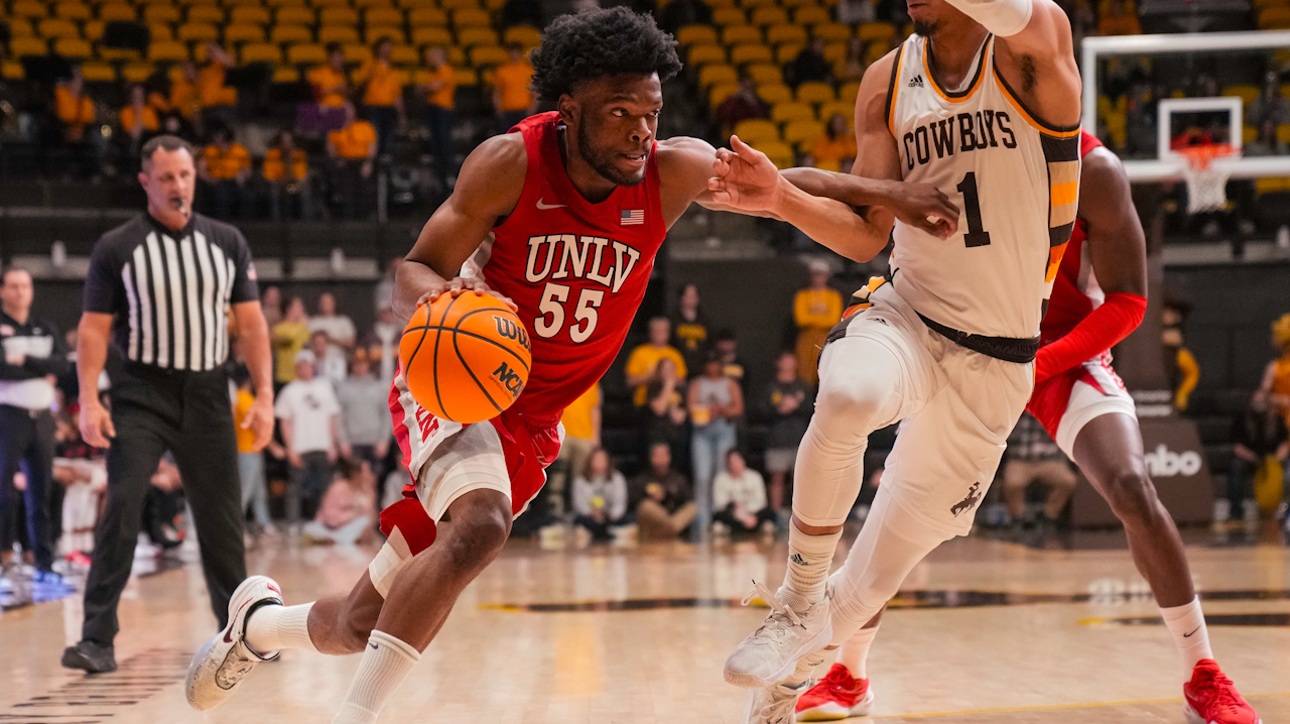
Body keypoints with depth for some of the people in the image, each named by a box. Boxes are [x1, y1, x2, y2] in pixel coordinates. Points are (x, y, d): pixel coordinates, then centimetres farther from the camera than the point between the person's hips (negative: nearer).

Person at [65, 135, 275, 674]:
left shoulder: (227, 242, 6)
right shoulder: (116, 248, -2)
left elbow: (250, 323, 7)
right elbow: (94, 328, -2)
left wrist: (264, 396, -1)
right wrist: (89, 401, -13)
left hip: (208, 395, 3)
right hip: (142, 395, -3)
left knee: (222, 517, 7)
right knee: (122, 506, -16)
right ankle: (98, 640, -14)